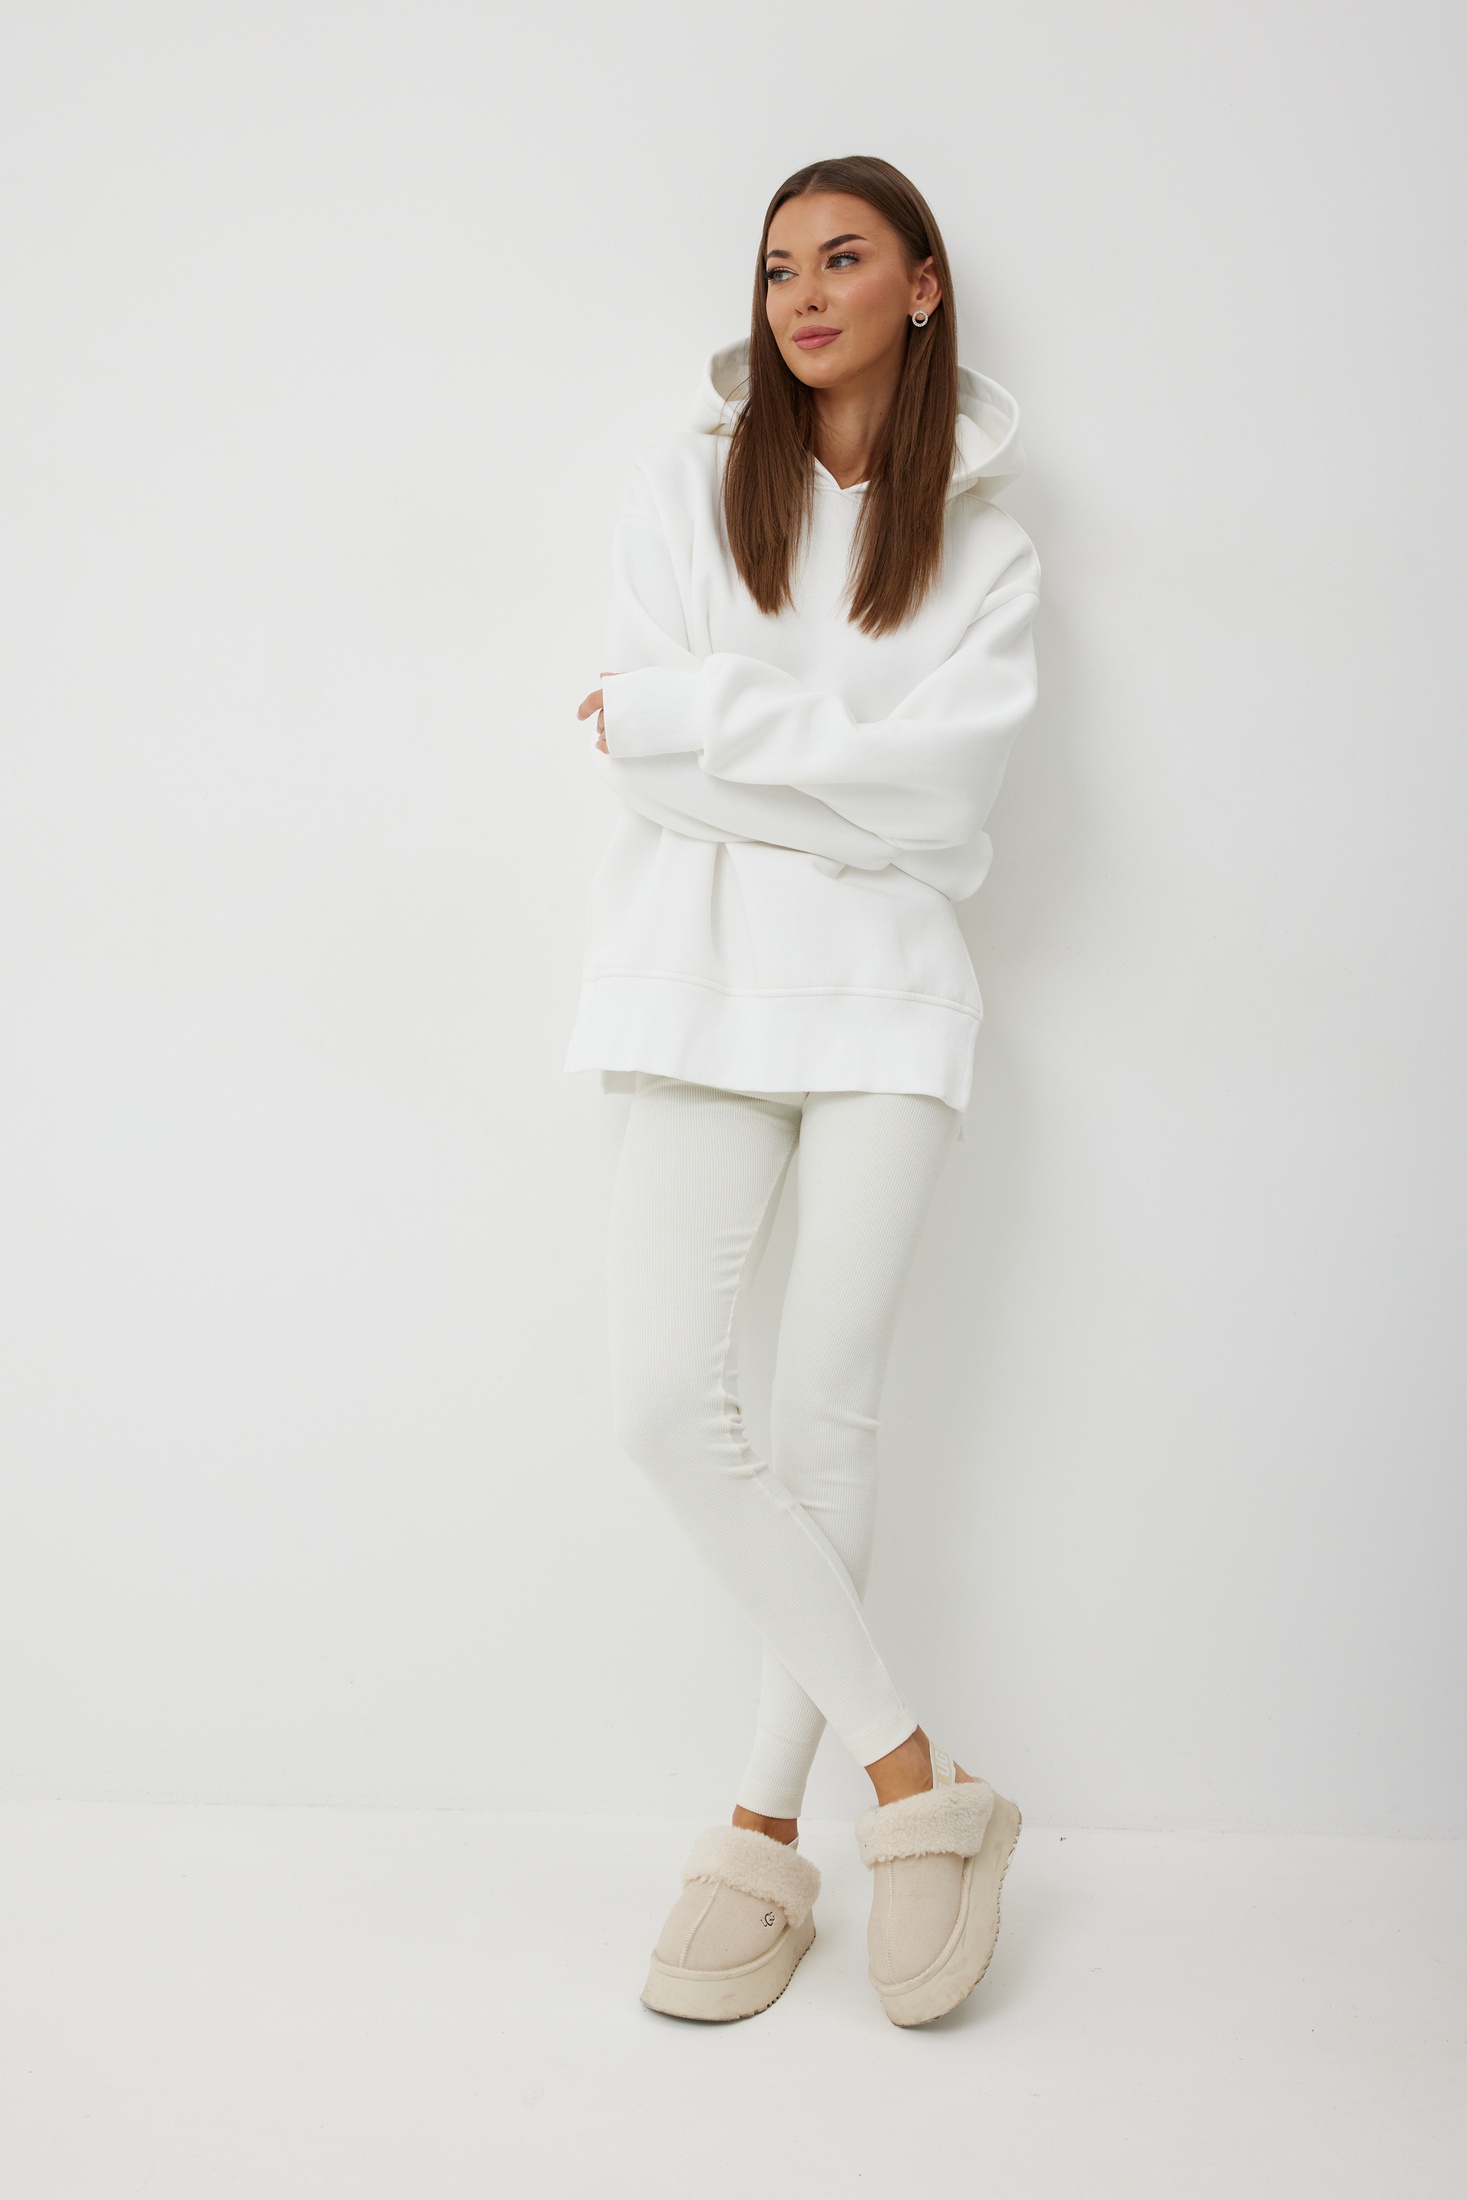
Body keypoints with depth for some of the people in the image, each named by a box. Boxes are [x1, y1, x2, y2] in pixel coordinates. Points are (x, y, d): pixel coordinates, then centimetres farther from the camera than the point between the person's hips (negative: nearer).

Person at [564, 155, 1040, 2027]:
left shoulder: (984, 550, 9)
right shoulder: (691, 482, 9)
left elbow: (936, 781, -8)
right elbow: (644, 762, -3)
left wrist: (688, 715, -9)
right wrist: (849, 786, -9)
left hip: (884, 983, 0)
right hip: (704, 967, 1)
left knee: (825, 1417, -1)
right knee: (669, 1405, -11)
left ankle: (767, 1829, 11)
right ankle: (912, 1774, 2)